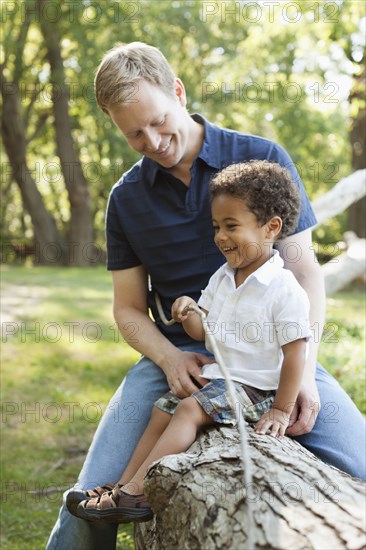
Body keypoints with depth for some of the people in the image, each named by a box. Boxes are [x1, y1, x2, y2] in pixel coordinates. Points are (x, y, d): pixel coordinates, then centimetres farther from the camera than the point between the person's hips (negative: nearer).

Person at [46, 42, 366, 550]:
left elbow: (304, 271, 1)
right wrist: (170, 359, -9)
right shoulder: (126, 199, 9)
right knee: (91, 502, -13)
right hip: (178, 351, 2)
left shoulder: (264, 160, 1)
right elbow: (129, 308, 13)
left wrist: (304, 368, -14)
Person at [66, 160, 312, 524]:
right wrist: (189, 312, -12)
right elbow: (202, 331, 11)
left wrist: (282, 410, -17)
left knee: (189, 409, -25)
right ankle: (123, 488, 3)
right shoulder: (222, 278, 8)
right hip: (215, 375, 9)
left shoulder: (285, 289, -17)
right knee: (162, 410, 3)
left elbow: (294, 352, -17)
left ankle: (136, 490, -25)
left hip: (254, 386, -9)